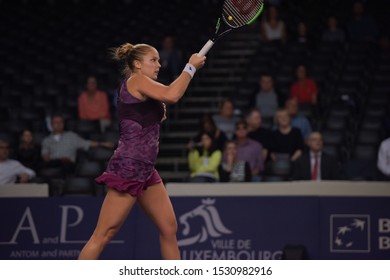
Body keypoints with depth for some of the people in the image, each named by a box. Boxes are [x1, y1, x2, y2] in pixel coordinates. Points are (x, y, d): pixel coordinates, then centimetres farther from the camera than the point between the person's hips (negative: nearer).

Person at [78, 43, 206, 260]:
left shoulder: (142, 89, 19)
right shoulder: (136, 80, -8)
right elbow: (172, 95, -22)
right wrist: (191, 66, -11)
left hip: (146, 172, 10)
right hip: (128, 169, -10)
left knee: (169, 228, 7)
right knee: (104, 235, -8)